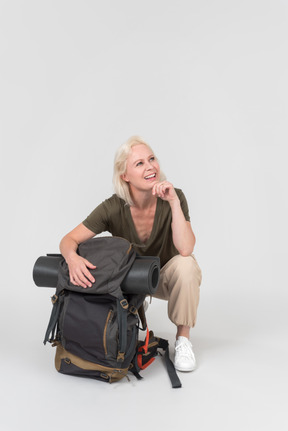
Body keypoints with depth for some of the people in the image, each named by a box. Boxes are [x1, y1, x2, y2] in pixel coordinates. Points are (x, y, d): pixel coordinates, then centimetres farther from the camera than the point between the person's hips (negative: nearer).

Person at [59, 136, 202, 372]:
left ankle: (183, 338, -10)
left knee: (185, 264, -33)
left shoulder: (174, 197, -24)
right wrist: (72, 258, -43)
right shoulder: (114, 207, -22)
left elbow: (186, 250, -35)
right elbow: (69, 240, -21)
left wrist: (174, 202, -41)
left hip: (168, 276, -1)